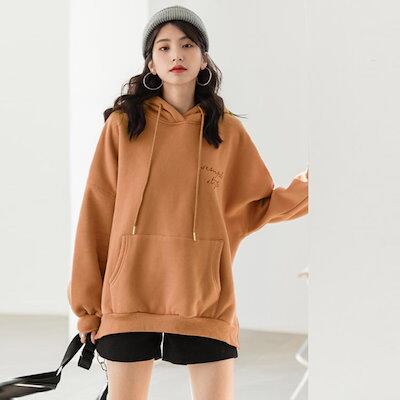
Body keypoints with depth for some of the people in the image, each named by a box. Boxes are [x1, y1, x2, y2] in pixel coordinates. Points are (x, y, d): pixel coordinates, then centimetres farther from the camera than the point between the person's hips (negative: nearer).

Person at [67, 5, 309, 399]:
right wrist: (87, 303, 1)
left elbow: (255, 206, 12)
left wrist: (301, 190, -6)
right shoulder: (123, 124, 5)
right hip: (129, 293, -1)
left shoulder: (228, 130, 9)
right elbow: (97, 214, 4)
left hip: (206, 298, 1)